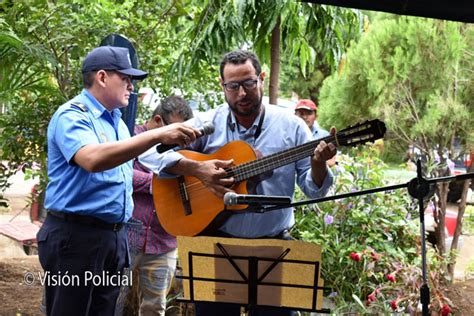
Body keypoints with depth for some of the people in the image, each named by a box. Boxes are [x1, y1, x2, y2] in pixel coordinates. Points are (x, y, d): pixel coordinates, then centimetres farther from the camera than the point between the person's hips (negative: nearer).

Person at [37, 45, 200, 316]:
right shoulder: (72, 116, -12)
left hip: (115, 235, 8)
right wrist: (158, 135, -34)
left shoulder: (117, 121, 15)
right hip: (76, 235, -8)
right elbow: (93, 159, -33)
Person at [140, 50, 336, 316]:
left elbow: (314, 189, 2)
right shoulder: (207, 124, -2)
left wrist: (318, 164, -20)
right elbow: (149, 151, -9)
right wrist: (197, 169, -21)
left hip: (273, 245, 0)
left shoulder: (291, 126, 0)